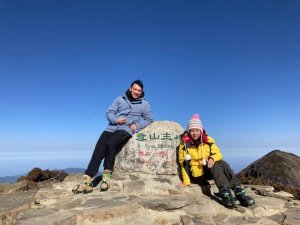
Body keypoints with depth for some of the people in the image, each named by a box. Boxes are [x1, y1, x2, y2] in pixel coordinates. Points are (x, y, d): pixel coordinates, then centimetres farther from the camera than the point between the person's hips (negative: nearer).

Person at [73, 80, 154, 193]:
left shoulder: (144, 104, 14)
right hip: (112, 127, 3)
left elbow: (149, 119, 11)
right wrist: (116, 120, -9)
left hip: (126, 129, -3)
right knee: (98, 149, -18)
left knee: (111, 143, -32)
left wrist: (137, 126, -6)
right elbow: (109, 112, 13)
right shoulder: (120, 99, 18)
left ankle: (107, 174, -18)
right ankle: (87, 180, -18)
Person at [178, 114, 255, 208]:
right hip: (196, 174, -3)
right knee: (215, 165, -30)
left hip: (210, 170, 3)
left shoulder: (208, 140, -1)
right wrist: (186, 181, -14)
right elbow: (184, 163, -7)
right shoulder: (184, 143, -10)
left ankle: (239, 192, -34)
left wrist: (212, 158, -27)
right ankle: (225, 193, -43)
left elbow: (218, 154, -3)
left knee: (222, 163, -28)